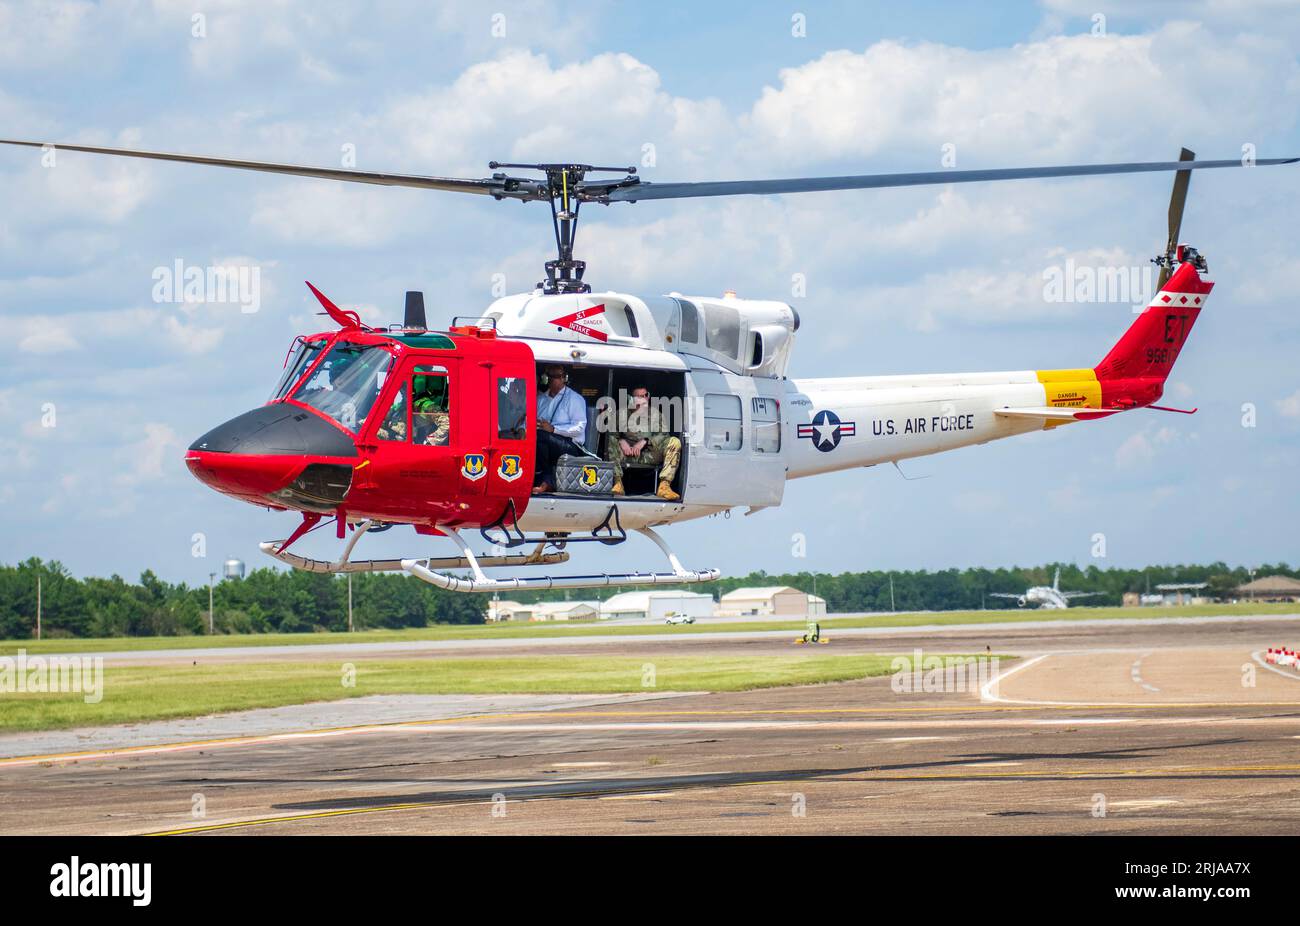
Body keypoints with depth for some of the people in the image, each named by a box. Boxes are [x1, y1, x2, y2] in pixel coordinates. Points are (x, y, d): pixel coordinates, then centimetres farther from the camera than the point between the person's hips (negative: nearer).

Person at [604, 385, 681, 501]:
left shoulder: (654, 412, 20)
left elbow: (664, 434, 7)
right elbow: (611, 432, 7)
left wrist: (644, 441, -9)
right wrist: (621, 441, -16)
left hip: (649, 455, 0)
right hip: (628, 453, 0)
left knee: (674, 442, -25)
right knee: (610, 441, -30)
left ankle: (664, 486, -36)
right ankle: (618, 483, -37)